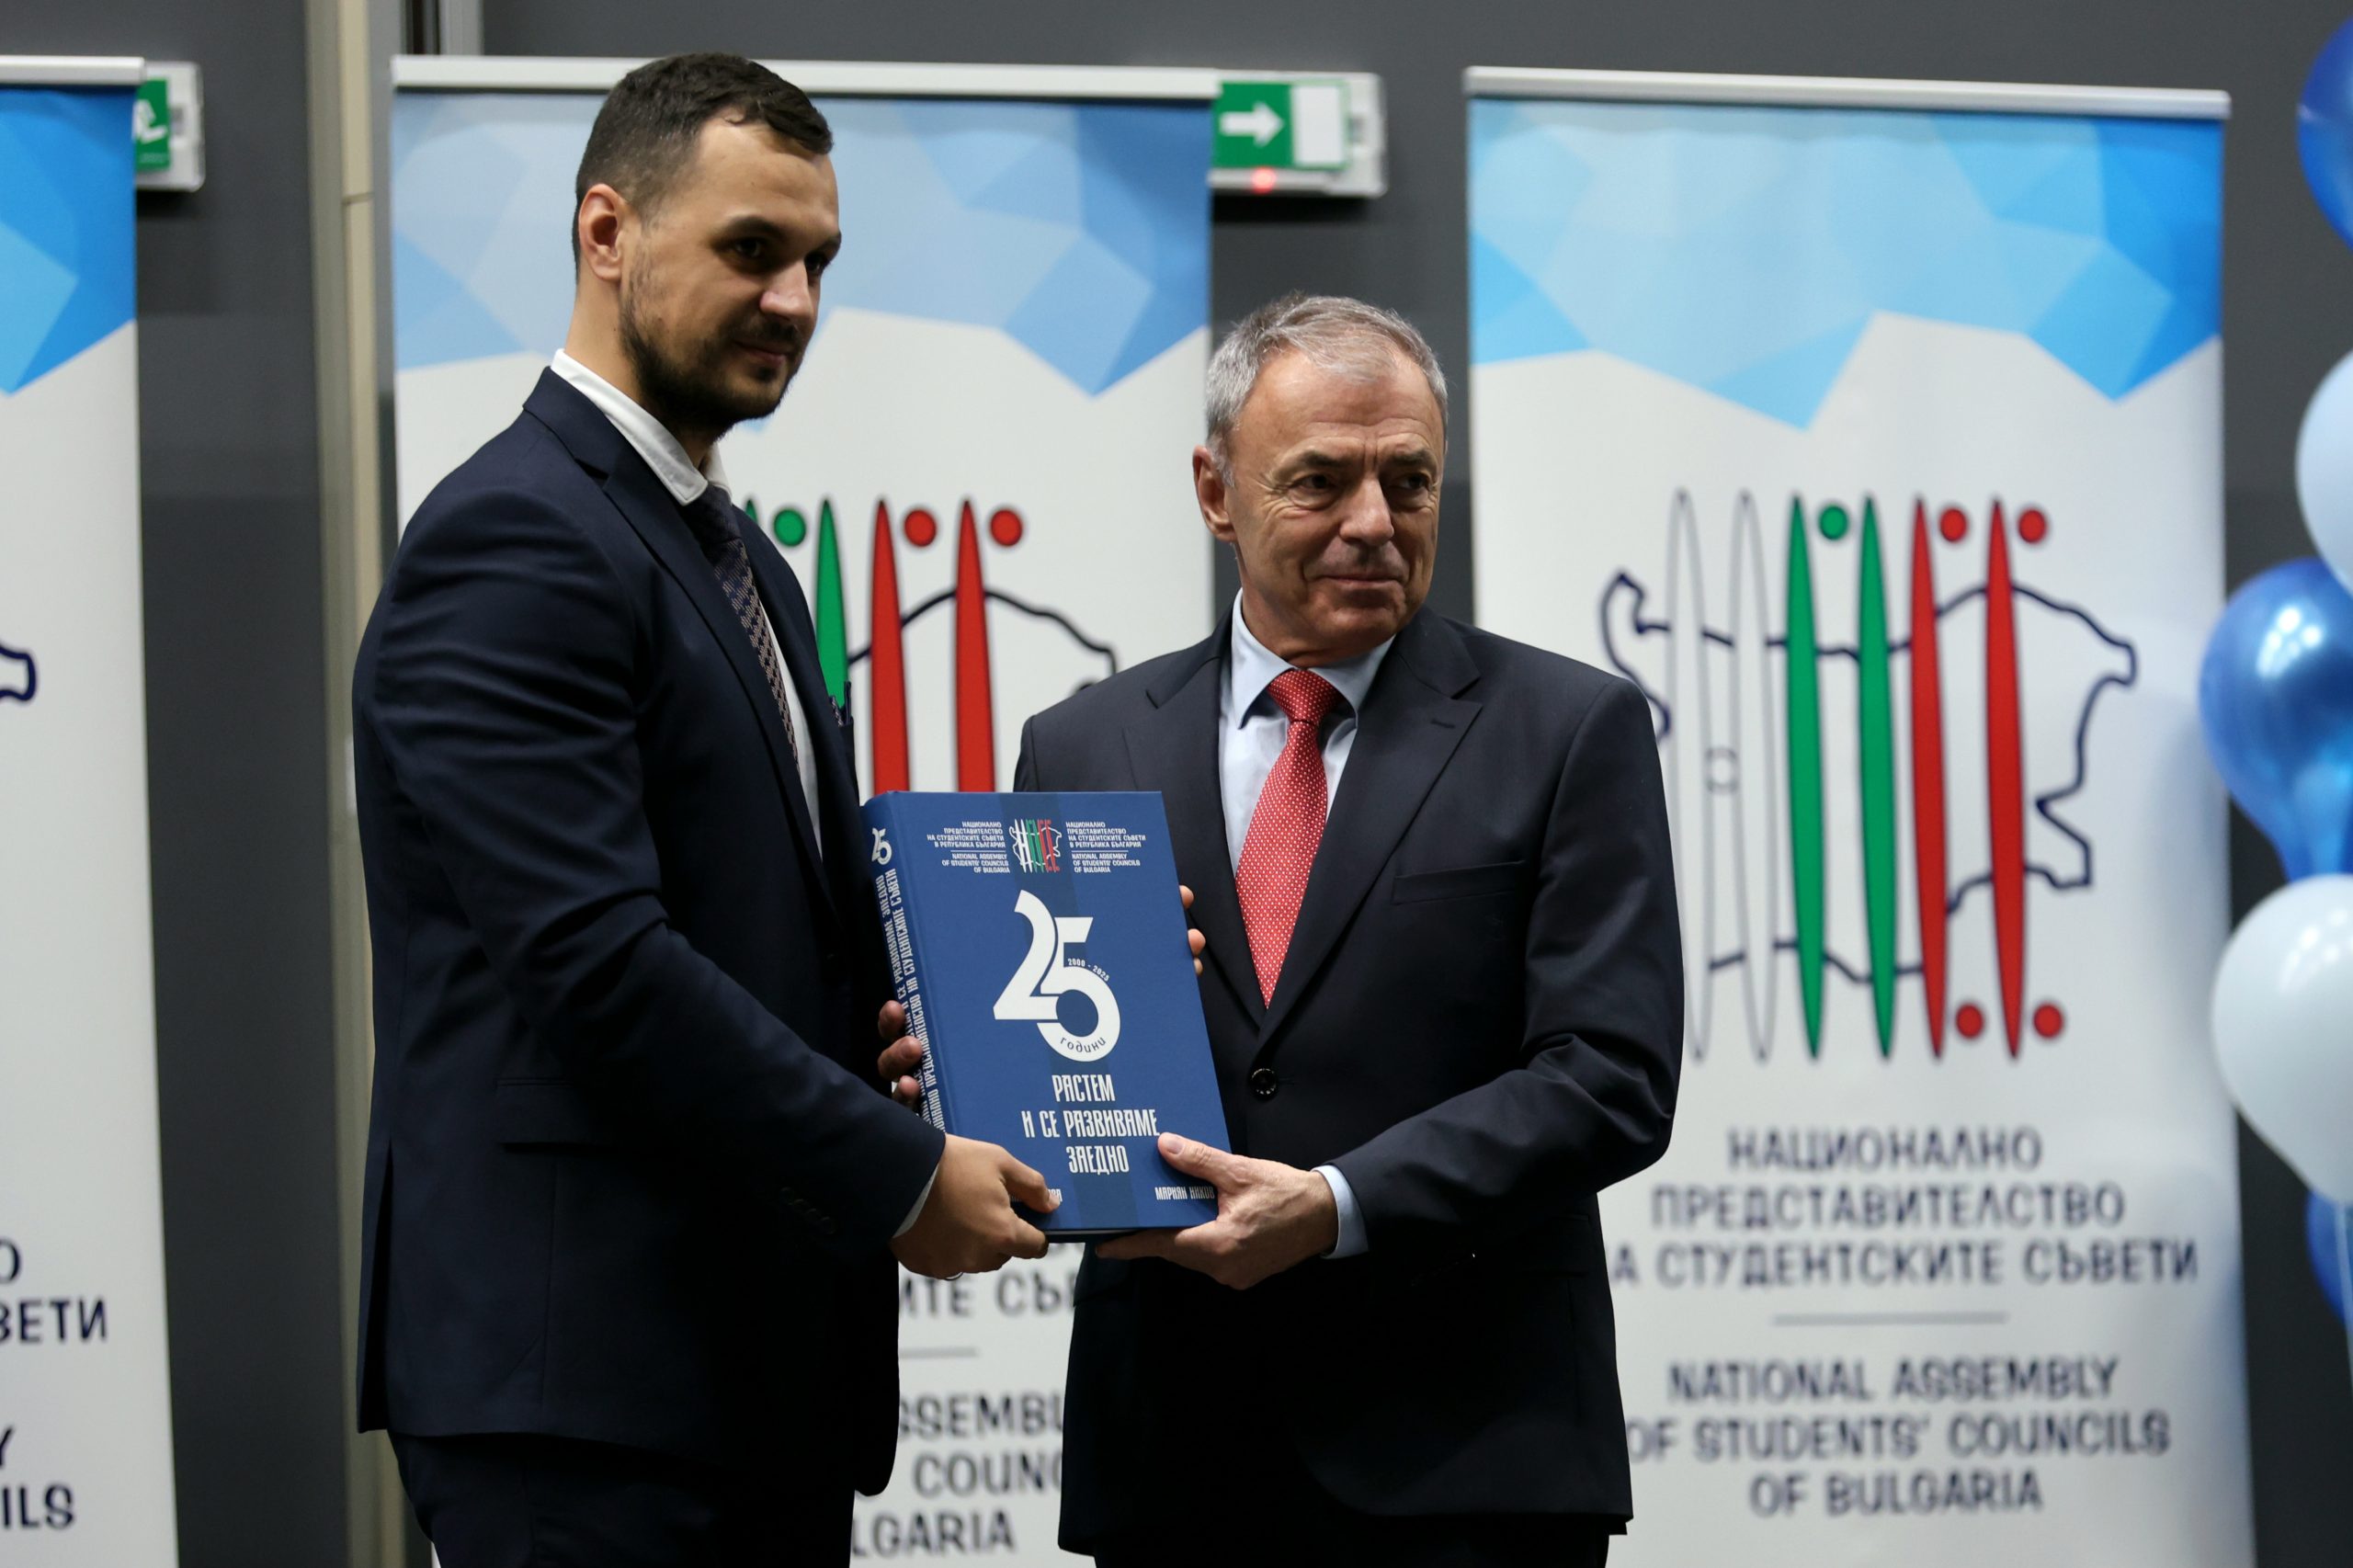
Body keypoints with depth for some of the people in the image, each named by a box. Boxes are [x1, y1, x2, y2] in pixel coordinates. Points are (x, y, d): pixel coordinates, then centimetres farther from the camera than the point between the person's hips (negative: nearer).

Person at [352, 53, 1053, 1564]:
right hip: (579, 1375, -9)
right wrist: (898, 1177, -17)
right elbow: (596, 959, -20)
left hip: (759, 1368, 10)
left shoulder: (742, 564, 20)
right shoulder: (514, 542, -12)